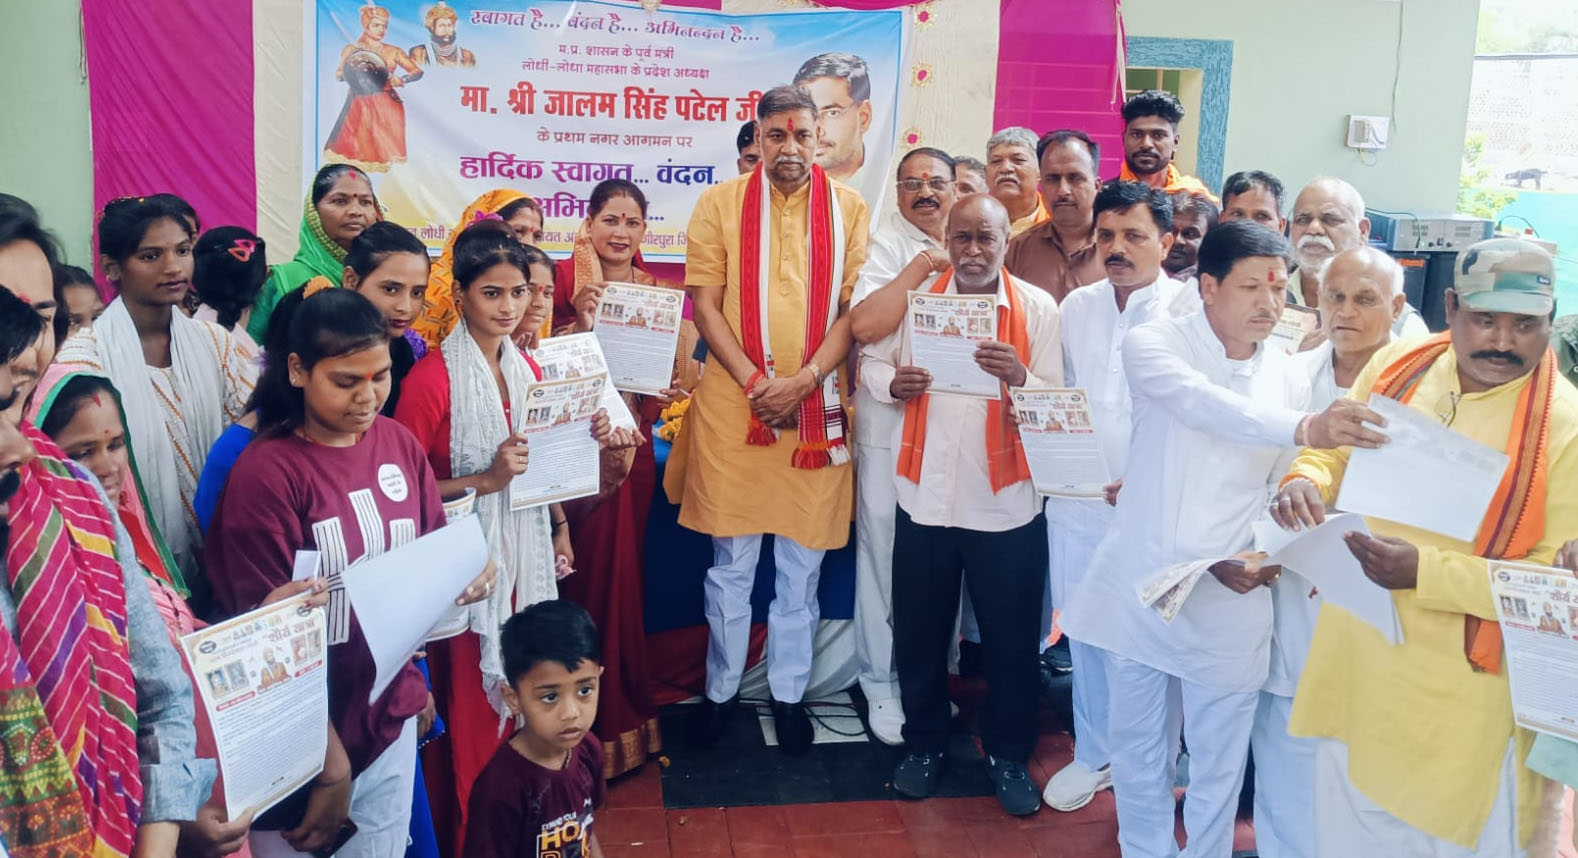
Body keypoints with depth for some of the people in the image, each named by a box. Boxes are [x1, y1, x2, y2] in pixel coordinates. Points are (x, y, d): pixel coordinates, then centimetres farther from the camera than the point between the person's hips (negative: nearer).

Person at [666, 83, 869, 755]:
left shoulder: (850, 209, 6)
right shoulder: (719, 204, 4)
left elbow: (854, 307, 1)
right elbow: (705, 303, -1)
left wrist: (803, 381, -12)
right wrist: (755, 382, -12)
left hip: (817, 408, 1)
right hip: (733, 404, 0)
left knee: (802, 562, 10)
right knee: (731, 561, 8)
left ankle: (789, 693, 25)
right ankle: (720, 690, 23)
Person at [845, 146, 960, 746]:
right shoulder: (886, 243, -4)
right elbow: (864, 325, -20)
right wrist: (921, 266, -18)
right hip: (890, 420, -4)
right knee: (885, 551, 3)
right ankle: (882, 680, 17)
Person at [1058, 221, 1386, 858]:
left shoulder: (1289, 379, 2)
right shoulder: (1154, 344, -8)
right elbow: (1202, 405, -29)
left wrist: (1262, 557, -12)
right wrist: (1305, 428, -43)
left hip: (1227, 607, 2)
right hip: (1139, 590, -1)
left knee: (1218, 766, 12)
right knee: (1139, 756, 14)